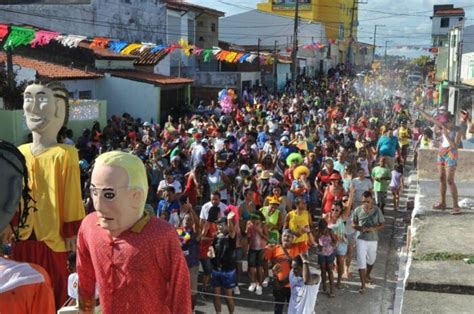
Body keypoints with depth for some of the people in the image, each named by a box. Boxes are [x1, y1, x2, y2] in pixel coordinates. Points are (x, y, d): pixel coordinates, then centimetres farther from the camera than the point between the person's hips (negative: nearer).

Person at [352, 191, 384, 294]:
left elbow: (382, 225, -4)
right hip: (361, 239, -1)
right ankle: (363, 284, 5)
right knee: (361, 261, -4)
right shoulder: (357, 210, -10)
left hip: (373, 240, 1)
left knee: (371, 260, 19)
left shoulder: (377, 210, -11)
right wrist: (359, 228, -20)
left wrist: (373, 228, -24)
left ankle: (367, 275, 47)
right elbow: (353, 224, 1)